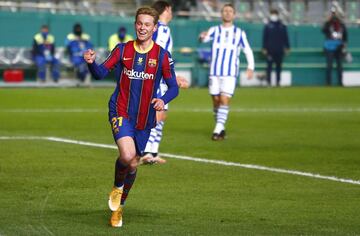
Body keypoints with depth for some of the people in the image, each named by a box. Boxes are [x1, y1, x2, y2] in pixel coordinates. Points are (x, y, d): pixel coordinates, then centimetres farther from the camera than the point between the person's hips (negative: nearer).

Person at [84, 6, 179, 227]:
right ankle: (117, 187, 7)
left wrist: (163, 100, -22)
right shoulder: (122, 50, 0)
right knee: (127, 155, -25)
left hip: (145, 118, 2)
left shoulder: (162, 56, -3)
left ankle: (119, 206, 34)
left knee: (133, 164, 10)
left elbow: (173, 87, 0)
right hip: (120, 112, -2)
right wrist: (91, 63, -25)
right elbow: (101, 73, -3)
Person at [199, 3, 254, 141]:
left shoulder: (239, 33, 8)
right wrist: (203, 36, -33)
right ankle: (220, 128, 20)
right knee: (216, 101, 5)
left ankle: (218, 130, -17)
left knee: (224, 100, -14)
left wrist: (250, 67, -2)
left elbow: (247, 51, 11)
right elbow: (205, 38, -8)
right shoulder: (215, 30, 8)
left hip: (230, 74, -1)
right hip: (214, 72, 1)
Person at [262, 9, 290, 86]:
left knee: (278, 66, 6)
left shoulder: (282, 26, 7)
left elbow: (285, 37, 11)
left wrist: (287, 47, 8)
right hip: (270, 50, -2)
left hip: (279, 50, 2)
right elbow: (264, 38, 1)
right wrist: (264, 48, -4)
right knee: (269, 66, -5)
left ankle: (278, 82, 12)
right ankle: (268, 82, -3)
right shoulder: (267, 26, 1)